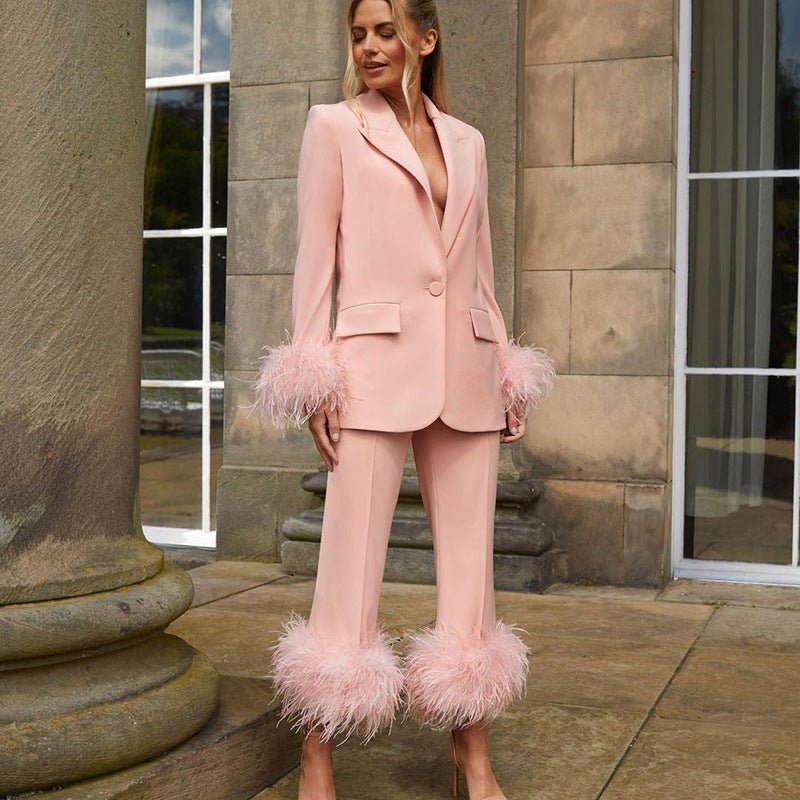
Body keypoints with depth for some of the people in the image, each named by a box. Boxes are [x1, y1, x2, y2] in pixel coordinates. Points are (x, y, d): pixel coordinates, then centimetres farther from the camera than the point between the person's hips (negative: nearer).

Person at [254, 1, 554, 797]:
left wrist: (507, 369, 14)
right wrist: (314, 377, -8)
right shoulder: (334, 125, 6)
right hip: (375, 365, -4)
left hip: (464, 372, 4)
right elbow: (315, 254, 0)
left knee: (470, 567, 6)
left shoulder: (467, 141, 17)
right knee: (350, 569, -4)